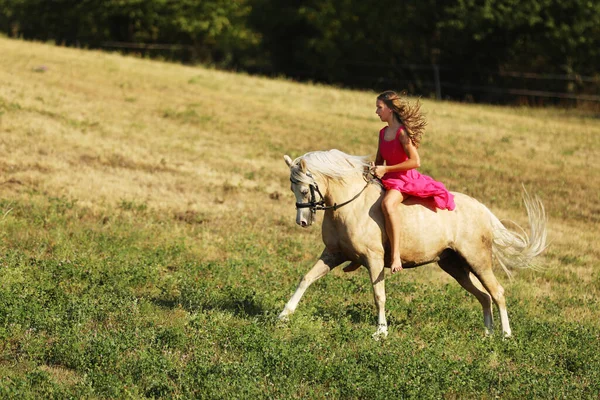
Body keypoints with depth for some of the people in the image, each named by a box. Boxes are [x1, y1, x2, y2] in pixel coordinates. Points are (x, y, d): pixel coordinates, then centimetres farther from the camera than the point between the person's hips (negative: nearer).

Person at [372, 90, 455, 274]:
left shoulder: (402, 132, -15)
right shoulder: (383, 133, 12)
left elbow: (415, 162, -21)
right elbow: (379, 160, 21)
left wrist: (385, 169, -20)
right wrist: (374, 170, -4)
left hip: (406, 179, -10)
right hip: (387, 179, 10)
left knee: (387, 204, -38)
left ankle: (396, 256, -41)